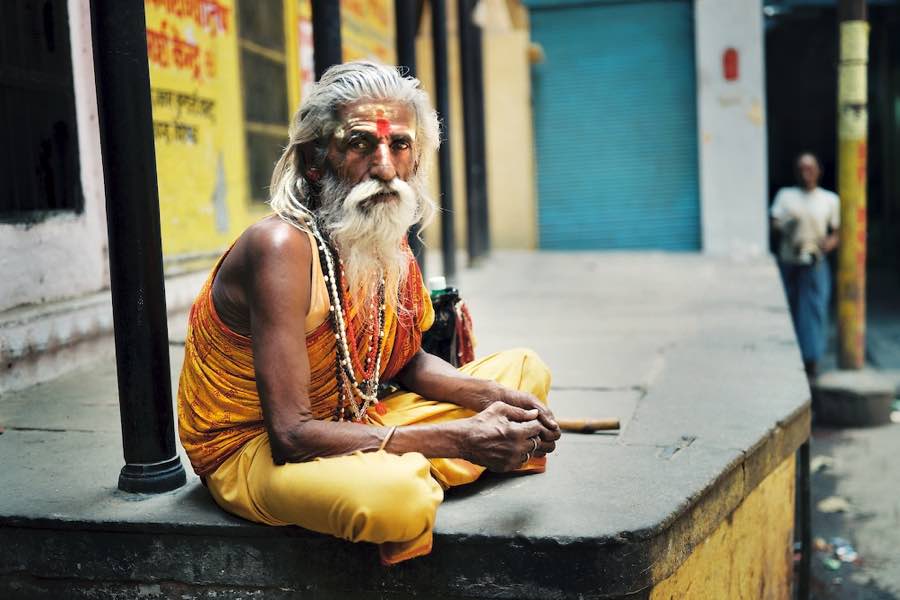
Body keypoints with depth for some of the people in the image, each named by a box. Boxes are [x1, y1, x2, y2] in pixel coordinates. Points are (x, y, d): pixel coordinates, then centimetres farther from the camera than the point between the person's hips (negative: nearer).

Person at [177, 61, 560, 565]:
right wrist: (459, 439, -32)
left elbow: (409, 362, 11)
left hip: (350, 430, 8)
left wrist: (498, 398, -8)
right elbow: (291, 435, -31)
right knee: (393, 491, -41)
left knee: (525, 369, 13)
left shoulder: (388, 240, -1)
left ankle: (414, 478, -3)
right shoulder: (284, 246, -27)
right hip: (251, 451, -8)